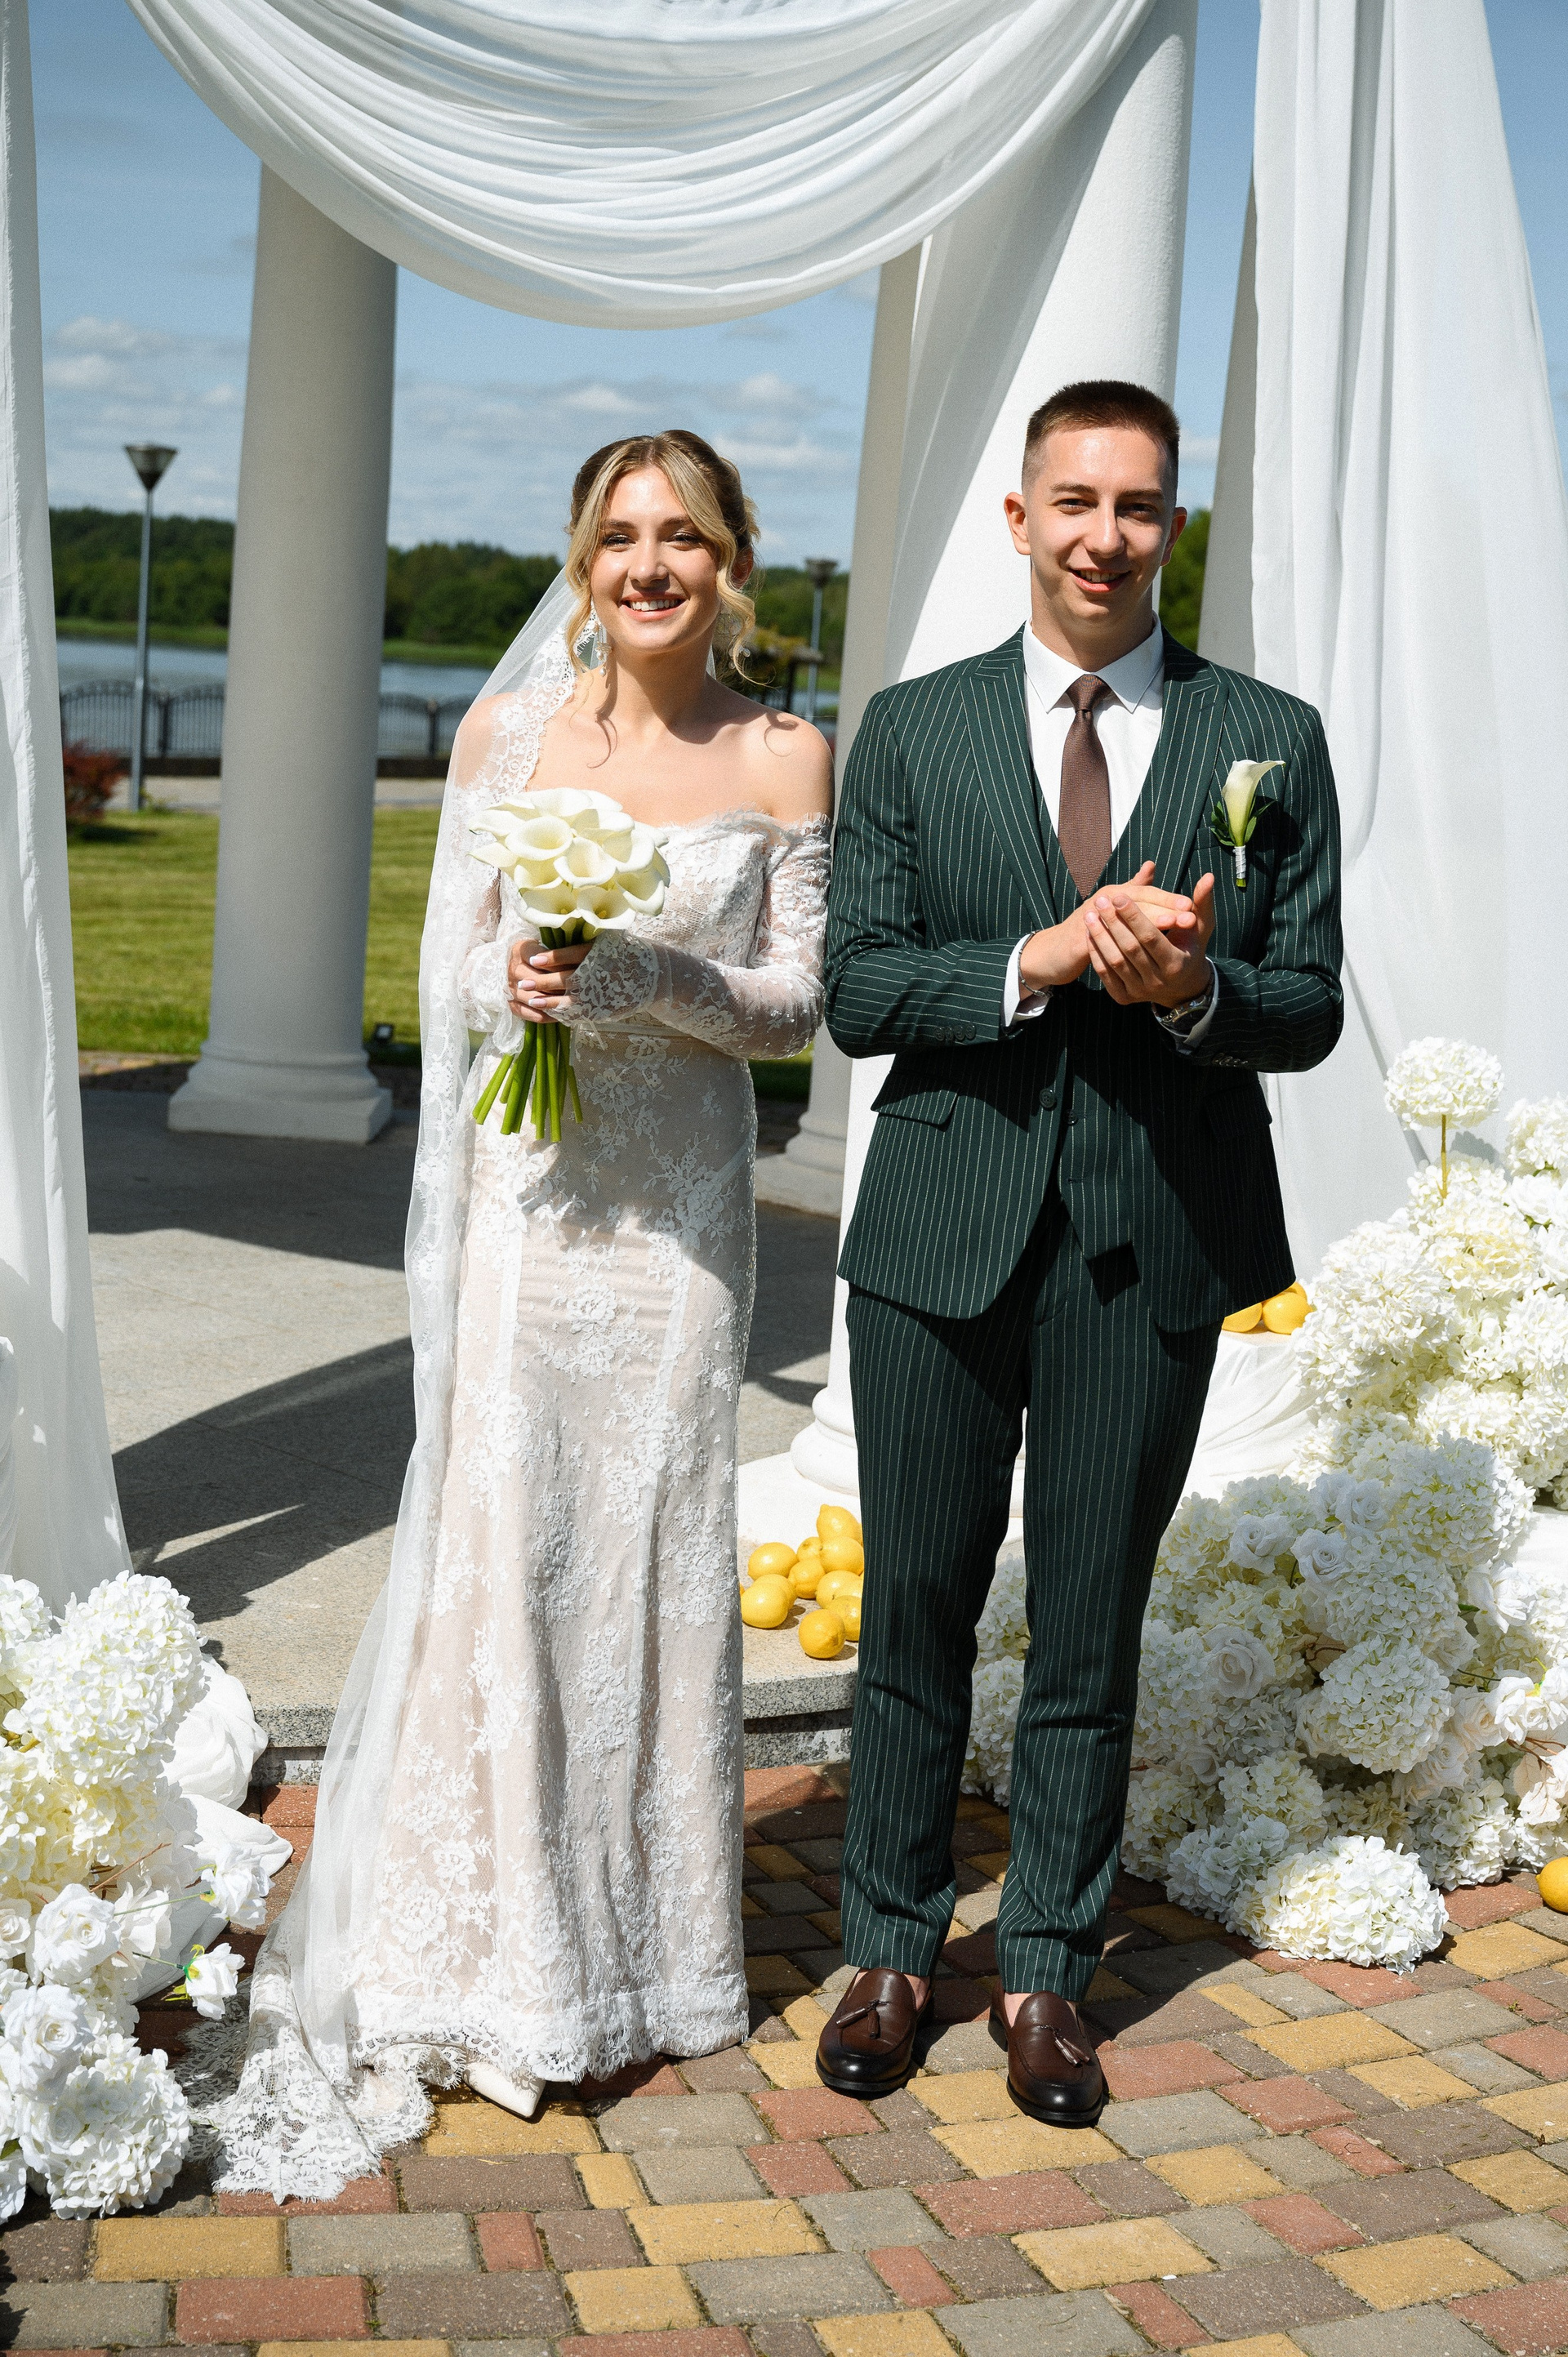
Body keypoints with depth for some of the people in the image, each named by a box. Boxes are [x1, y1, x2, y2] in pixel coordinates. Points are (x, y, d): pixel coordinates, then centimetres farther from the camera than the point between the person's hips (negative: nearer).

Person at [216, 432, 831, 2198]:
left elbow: (799, 1000, 0)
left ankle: (643, 1946, 22)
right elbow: (452, 965, 7)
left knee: (654, 1540, 6)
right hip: (531, 1188, 0)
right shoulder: (507, 734, 3)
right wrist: (518, 981, -15)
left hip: (683, 1197, 0)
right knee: (503, 1537, -1)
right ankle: (503, 1955, 14)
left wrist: (645, 983, -16)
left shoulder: (782, 760, 1)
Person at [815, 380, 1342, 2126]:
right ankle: (891, 1951, 27)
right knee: (916, 1607, 9)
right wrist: (1041, 960, -18)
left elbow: (1310, 1005, 2)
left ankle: (1044, 1972, 26)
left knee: (1091, 1623, 10)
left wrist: (1193, 987, -19)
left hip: (1153, 1243, 0)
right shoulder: (913, 731, 4)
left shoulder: (1270, 741, 3)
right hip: (947, 1230, 0)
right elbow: (855, 989, -3)